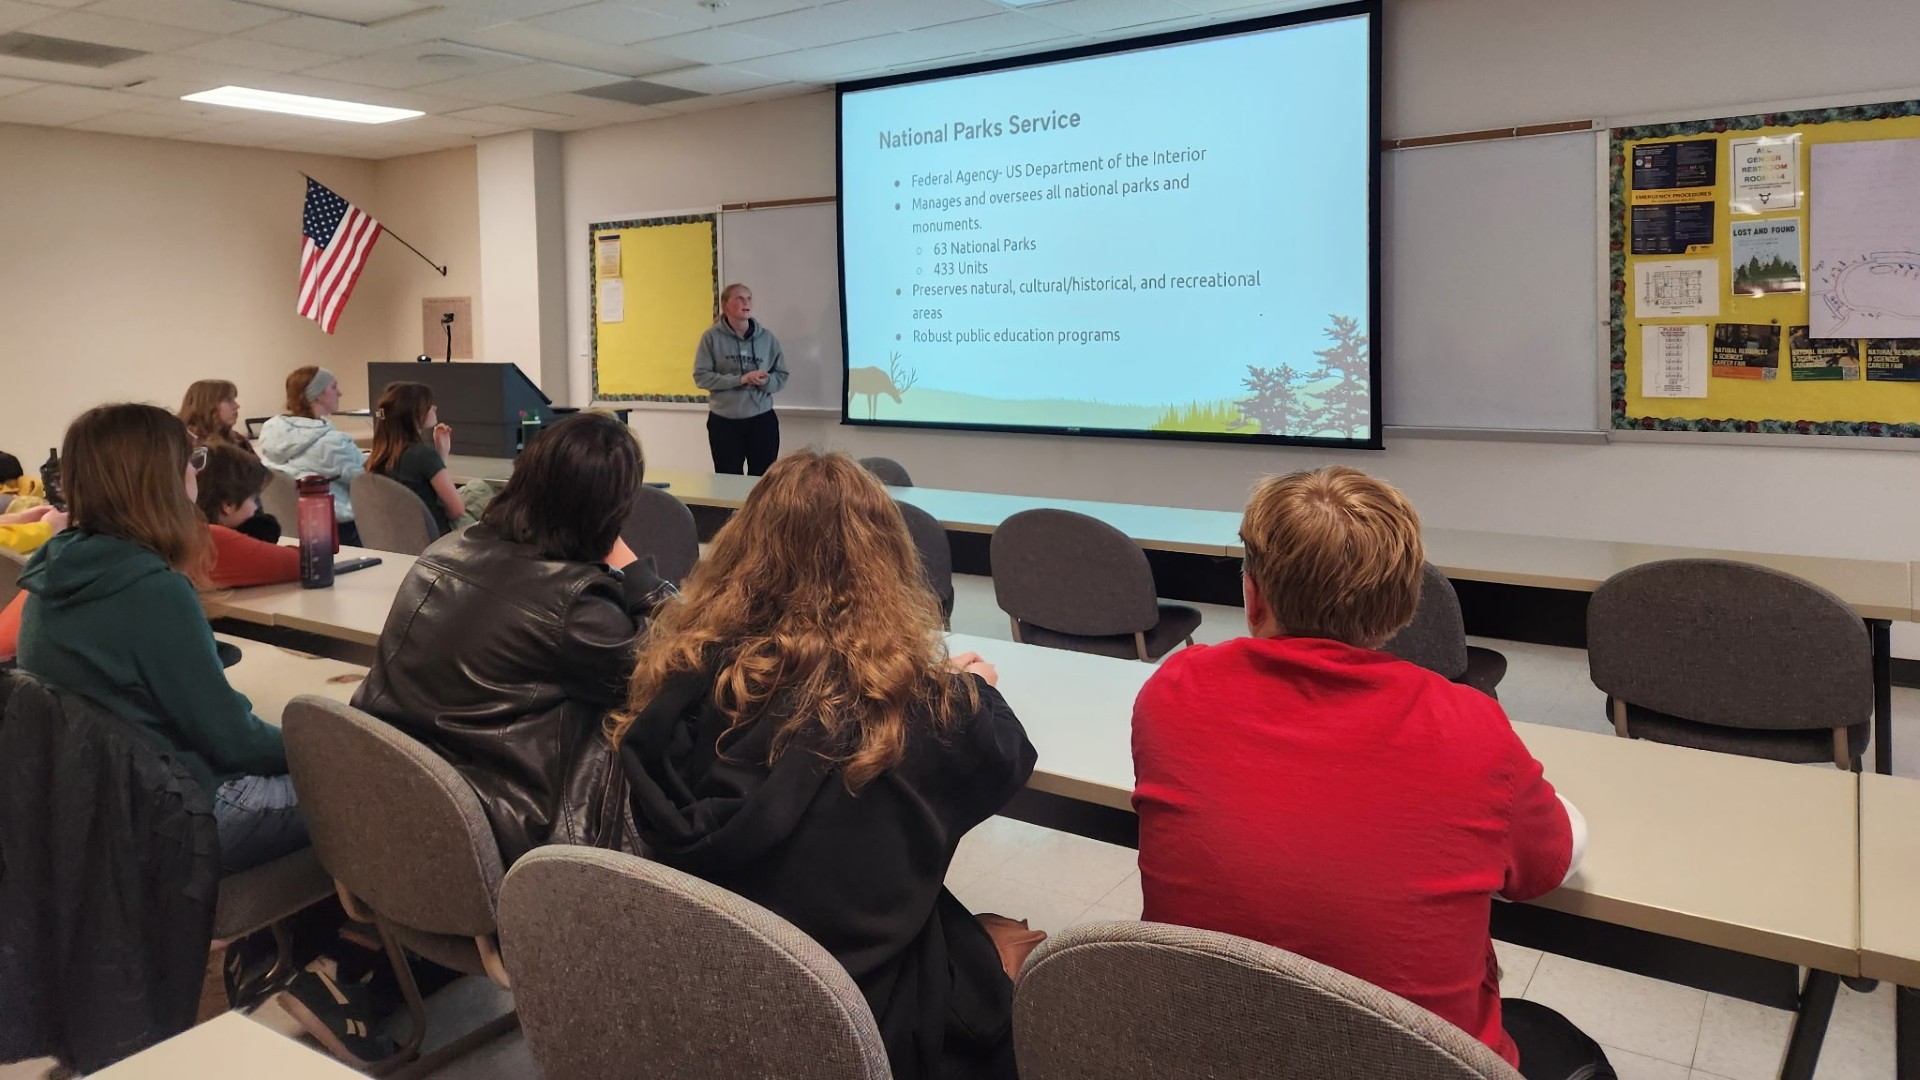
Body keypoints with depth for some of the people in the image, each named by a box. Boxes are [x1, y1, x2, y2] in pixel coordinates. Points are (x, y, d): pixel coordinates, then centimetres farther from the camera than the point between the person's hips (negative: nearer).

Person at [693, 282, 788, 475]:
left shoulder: (766, 337, 2)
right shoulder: (712, 337, -4)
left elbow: (782, 376, 6)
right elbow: (701, 376, -9)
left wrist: (766, 382, -17)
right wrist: (740, 379, -18)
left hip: (762, 420, 2)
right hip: (724, 422, -1)